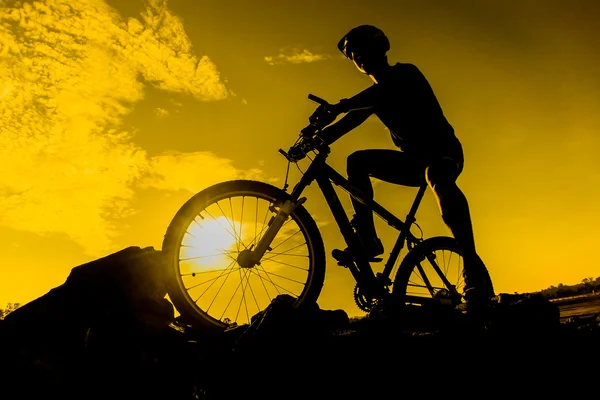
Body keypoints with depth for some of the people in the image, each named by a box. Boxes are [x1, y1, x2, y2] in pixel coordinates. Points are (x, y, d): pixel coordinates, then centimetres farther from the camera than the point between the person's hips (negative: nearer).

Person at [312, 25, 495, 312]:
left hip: (444, 151, -7)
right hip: (414, 160, 7)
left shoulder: (405, 73, -6)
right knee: (357, 162, -10)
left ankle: (474, 269, -46)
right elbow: (347, 123, 5)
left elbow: (385, 92, -28)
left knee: (436, 175, -42)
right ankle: (367, 240, -13)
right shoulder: (375, 95, 14)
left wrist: (339, 106, -42)